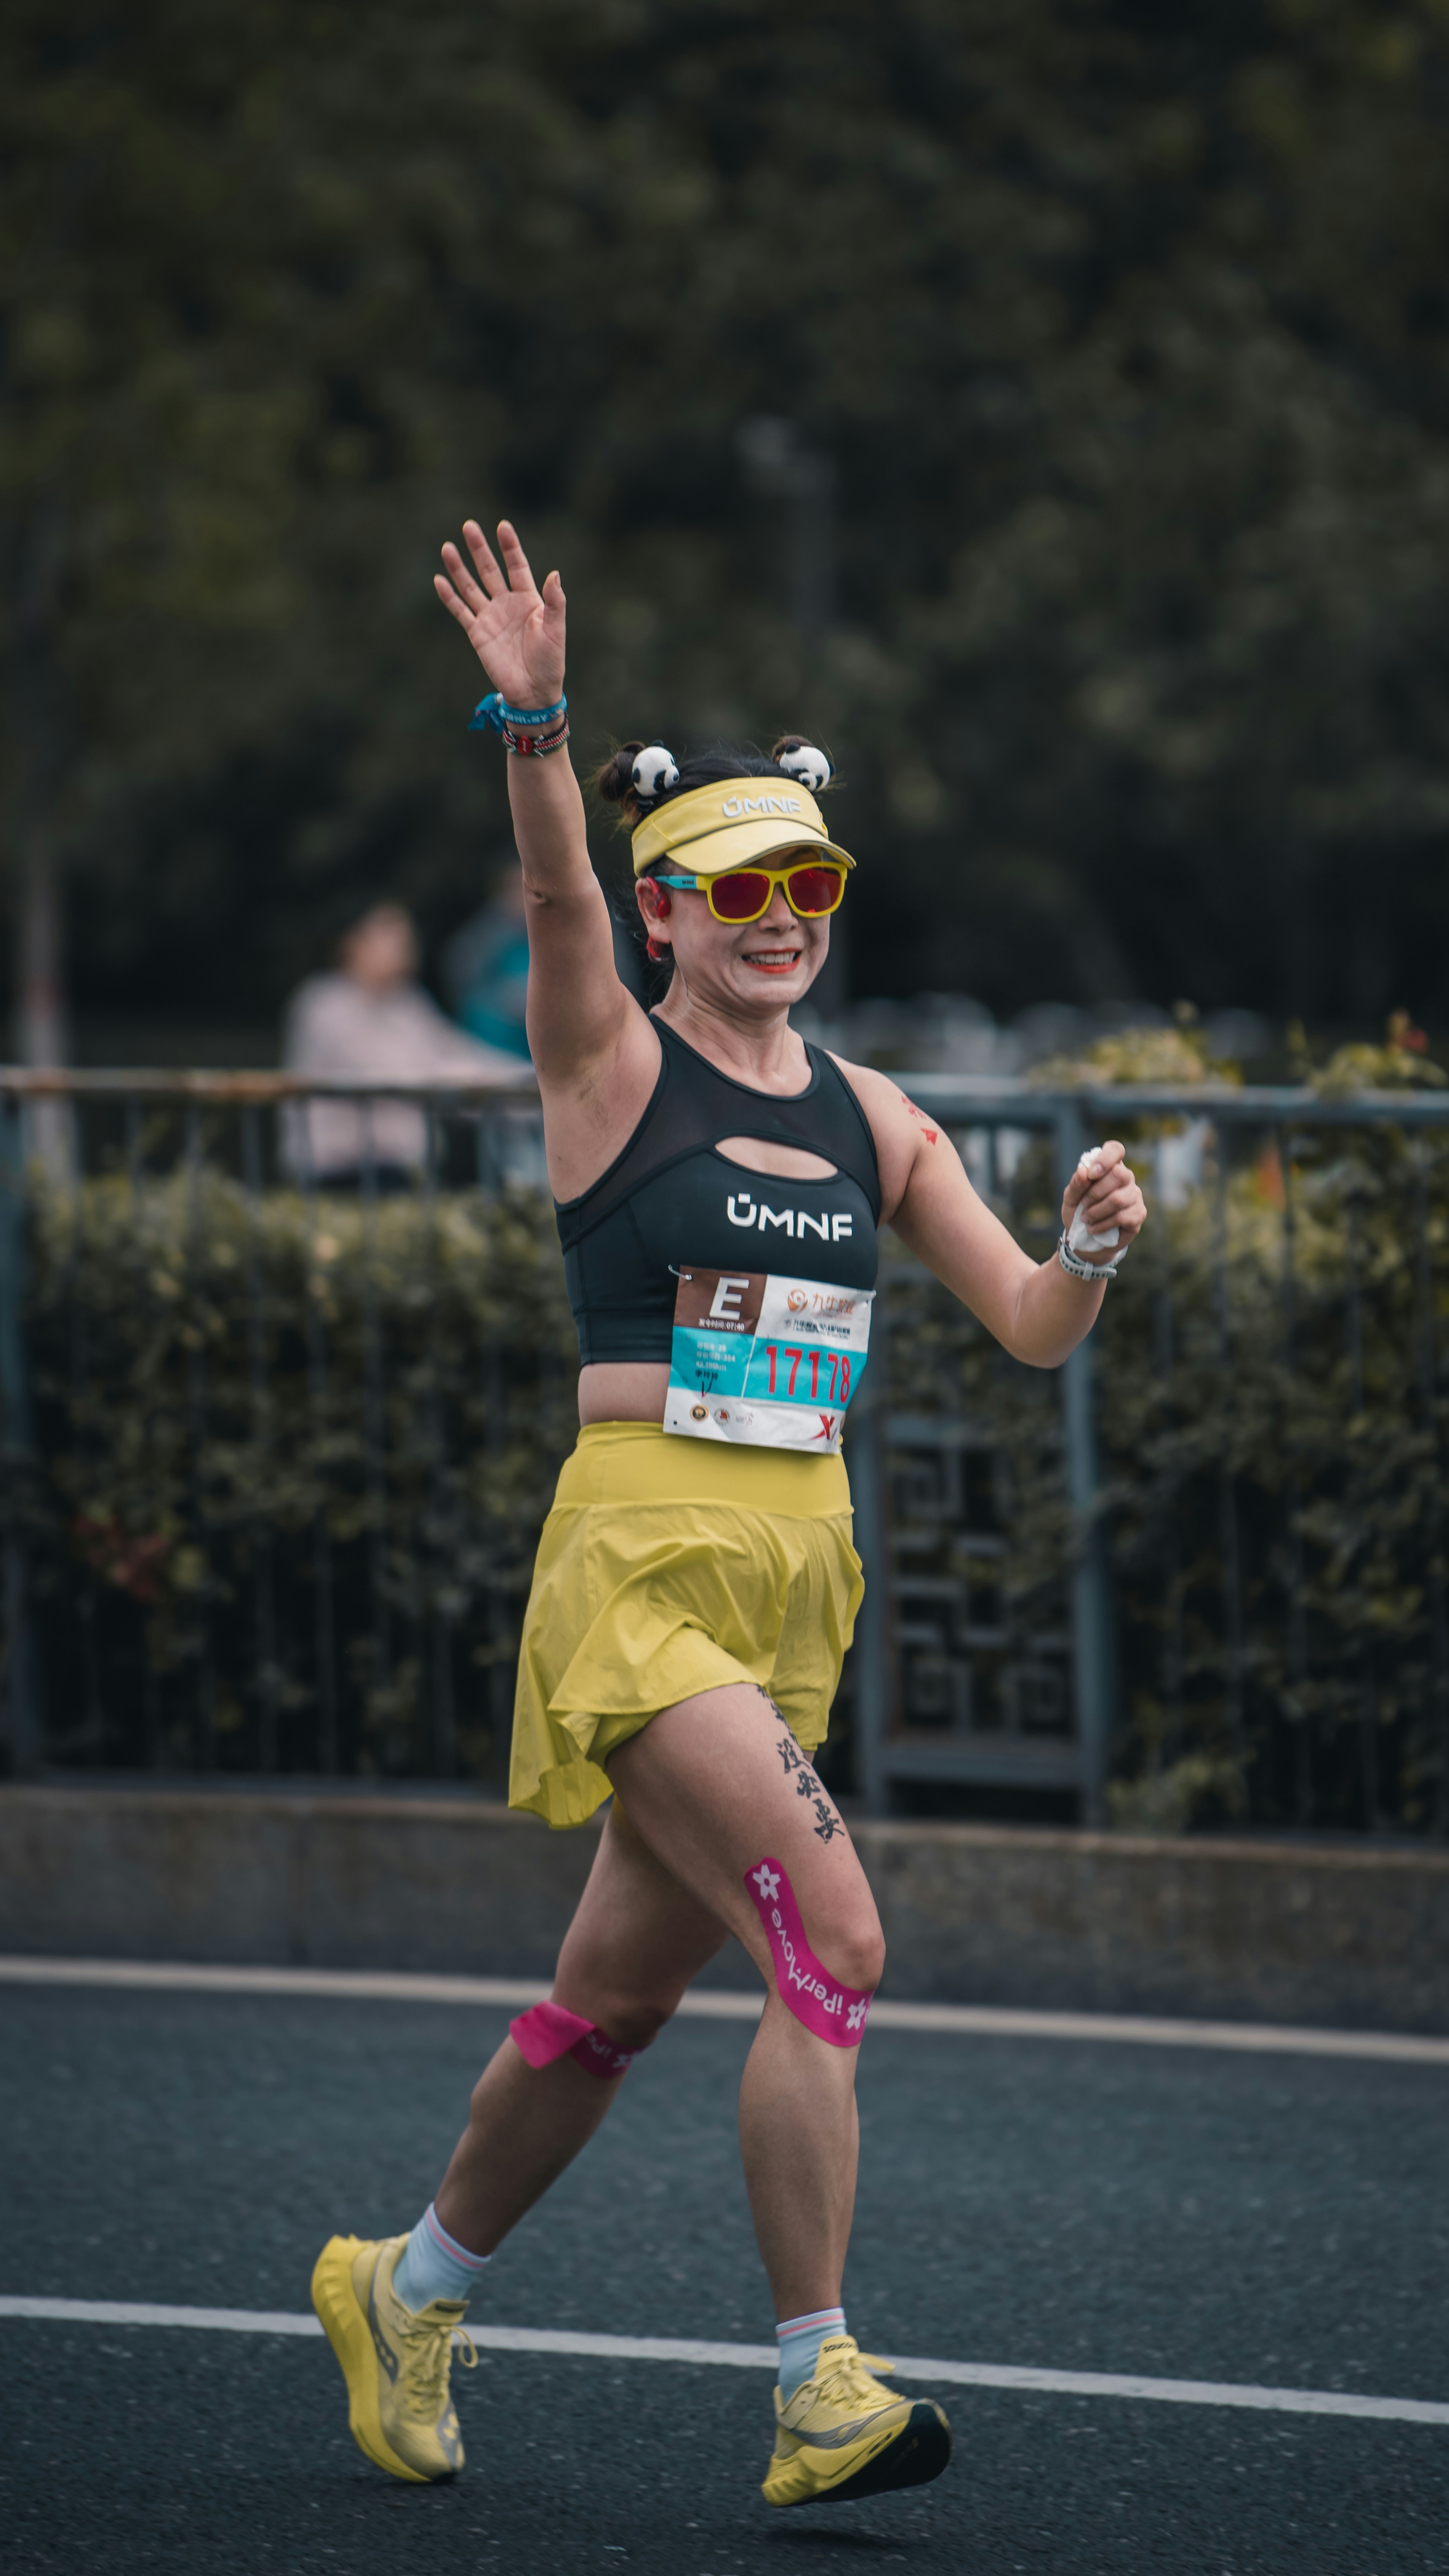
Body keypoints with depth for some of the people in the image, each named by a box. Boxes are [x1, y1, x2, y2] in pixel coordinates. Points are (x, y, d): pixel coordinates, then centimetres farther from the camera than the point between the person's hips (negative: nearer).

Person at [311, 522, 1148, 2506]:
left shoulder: (869, 1118, 11)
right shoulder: (615, 1070, -3)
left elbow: (1031, 1331, 10)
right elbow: (557, 899, -23)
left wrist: (1092, 1249, -12)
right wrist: (535, 727, -40)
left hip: (801, 1576, 6)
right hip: (641, 1569, -6)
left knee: (622, 1992, 14)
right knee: (832, 1936, -20)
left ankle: (411, 2292, 36)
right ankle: (819, 2395, -16)